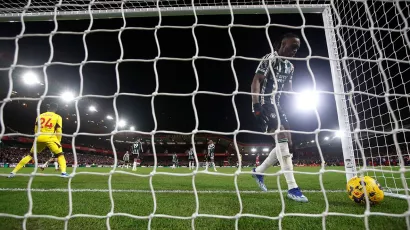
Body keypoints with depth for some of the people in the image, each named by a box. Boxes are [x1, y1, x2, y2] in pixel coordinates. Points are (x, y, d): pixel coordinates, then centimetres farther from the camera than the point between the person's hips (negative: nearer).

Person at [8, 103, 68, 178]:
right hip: (50, 138, -4)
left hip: (39, 138, 4)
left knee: (30, 155, 24)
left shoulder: (40, 116, 19)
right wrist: (58, 142, 12)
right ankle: (63, 172, -17)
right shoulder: (58, 117, 7)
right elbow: (59, 131, 3)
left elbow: (36, 130, 21)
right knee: (60, 155, 2)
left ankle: (13, 172, 24)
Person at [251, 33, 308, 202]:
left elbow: (288, 89, 22)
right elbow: (256, 82, -16)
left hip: (276, 105, 9)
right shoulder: (269, 59, -7)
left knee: (286, 143, 6)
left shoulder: (290, 67, 19)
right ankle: (292, 188, -17)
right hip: (264, 104, -9)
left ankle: (258, 171, 20)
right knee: (282, 139, -22)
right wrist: (256, 105, -27)